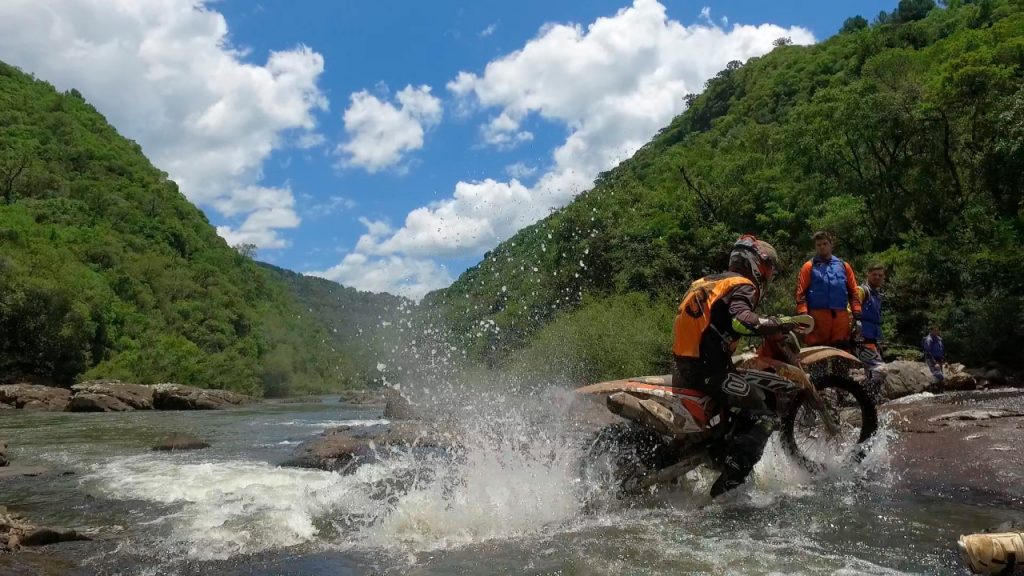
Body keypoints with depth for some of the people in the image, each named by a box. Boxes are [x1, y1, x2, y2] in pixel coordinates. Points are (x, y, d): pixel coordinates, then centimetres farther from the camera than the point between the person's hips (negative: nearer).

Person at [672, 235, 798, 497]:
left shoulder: (709, 281, 21)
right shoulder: (743, 286, -5)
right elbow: (741, 320, -26)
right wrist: (779, 324, -17)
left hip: (683, 363, 9)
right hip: (709, 367, -9)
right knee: (762, 418, -8)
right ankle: (730, 479, -19)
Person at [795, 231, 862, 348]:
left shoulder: (843, 266, 18)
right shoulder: (809, 267, 8)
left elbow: (853, 292, 16)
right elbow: (801, 293, 0)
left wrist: (857, 317, 6)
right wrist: (803, 316, -11)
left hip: (841, 317, 3)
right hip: (818, 317, -3)